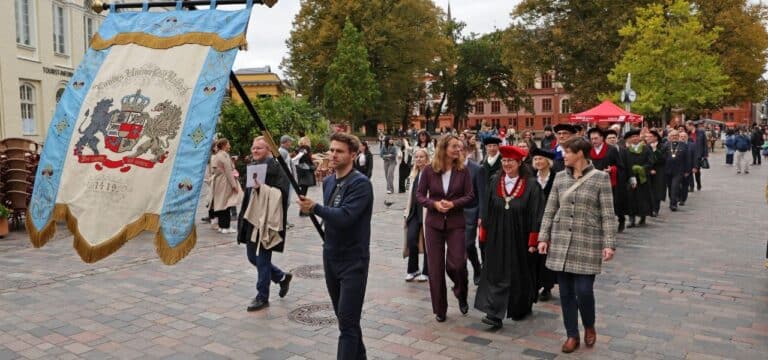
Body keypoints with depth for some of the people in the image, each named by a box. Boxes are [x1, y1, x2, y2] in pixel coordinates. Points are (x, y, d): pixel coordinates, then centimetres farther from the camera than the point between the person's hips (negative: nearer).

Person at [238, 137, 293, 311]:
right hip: (252, 219, 9)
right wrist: (244, 218, 19)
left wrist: (261, 187, -30)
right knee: (252, 256, 15)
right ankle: (283, 277, 33)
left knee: (262, 259, -1)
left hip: (267, 221, -9)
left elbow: (280, 193, -20)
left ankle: (262, 297, 14)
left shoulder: (276, 168, -12)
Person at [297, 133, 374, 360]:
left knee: (348, 320, -7)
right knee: (343, 316, 17)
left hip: (353, 261, -8)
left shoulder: (361, 184, -16)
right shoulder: (328, 182, 8)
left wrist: (315, 208, -31)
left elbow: (345, 216, -28)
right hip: (330, 258, 8)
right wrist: (328, 243, 14)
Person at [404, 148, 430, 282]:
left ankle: (426, 271, 19)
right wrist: (407, 211, 17)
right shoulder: (414, 174, 13)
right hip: (414, 211, 6)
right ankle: (412, 270, 13)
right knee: (411, 239, -3)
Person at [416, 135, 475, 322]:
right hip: (434, 223, 1)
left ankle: (461, 294, 25)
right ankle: (439, 309, 20)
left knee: (457, 263, -9)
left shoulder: (463, 171, -2)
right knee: (435, 267, 5)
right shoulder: (429, 170, -3)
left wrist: (453, 204, -18)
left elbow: (470, 196, -3)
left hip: (455, 223, 0)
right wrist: (434, 204, -17)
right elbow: (420, 195, 0)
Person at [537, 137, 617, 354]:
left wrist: (609, 244, -12)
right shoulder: (560, 177, 7)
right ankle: (572, 335, 21)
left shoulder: (600, 178, -4)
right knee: (566, 292, 6)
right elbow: (550, 210, 9)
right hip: (560, 241, 4)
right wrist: (543, 237, 4)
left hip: (588, 242, -3)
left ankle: (589, 326, 25)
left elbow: (608, 214, -6)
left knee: (583, 290, -5)